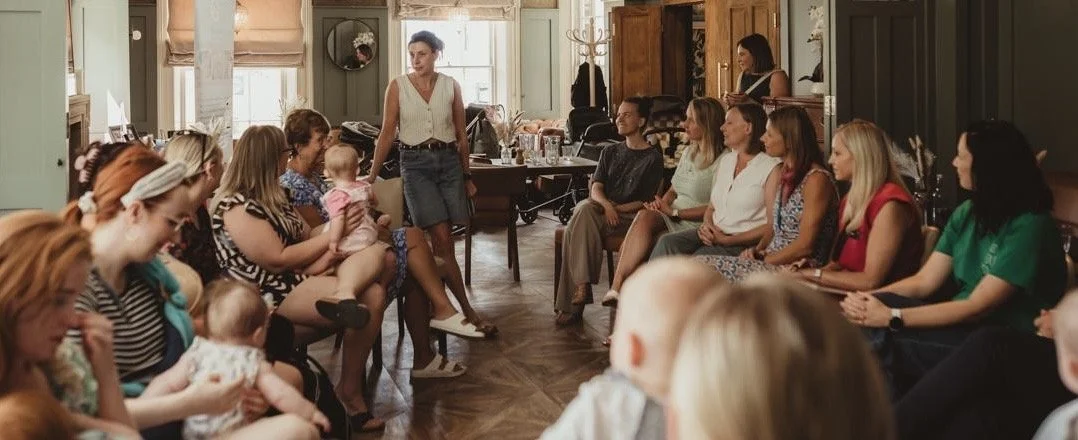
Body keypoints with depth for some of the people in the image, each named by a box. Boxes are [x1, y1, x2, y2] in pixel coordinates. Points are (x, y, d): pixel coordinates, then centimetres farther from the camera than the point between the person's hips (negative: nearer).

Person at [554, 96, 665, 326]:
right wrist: (606, 205, -13)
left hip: (628, 217, -5)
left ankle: (571, 305, -33)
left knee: (576, 228, -32)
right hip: (600, 209, 5)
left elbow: (646, 202, 0)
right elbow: (596, 188, 10)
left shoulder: (653, 158, 5)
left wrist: (617, 209, -15)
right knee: (584, 208, -33)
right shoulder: (610, 152, 22)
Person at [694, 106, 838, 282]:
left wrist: (765, 260, -9)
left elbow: (805, 246, -16)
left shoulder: (816, 180, -13)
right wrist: (757, 250, 2)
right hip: (773, 263, 9)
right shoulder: (785, 175, 16)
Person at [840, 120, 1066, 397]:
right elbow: (924, 281, 5)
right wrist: (867, 299, -13)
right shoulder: (967, 213, 8)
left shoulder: (1029, 226, -18)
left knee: (881, 340, -24)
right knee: (866, 323, -18)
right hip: (962, 323, 7)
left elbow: (977, 307, -21)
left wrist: (892, 317, -24)